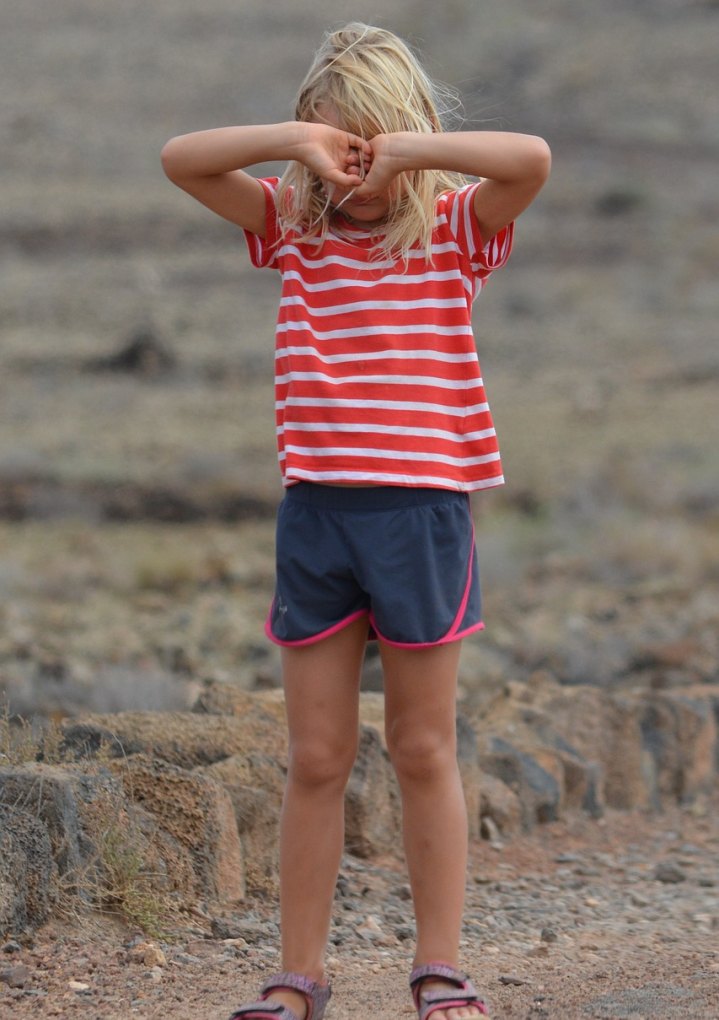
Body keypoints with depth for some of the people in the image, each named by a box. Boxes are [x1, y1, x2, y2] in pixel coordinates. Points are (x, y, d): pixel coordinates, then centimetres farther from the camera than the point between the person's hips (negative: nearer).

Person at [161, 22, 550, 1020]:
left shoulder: (455, 228, 0)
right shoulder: (294, 227, 9)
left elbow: (531, 159, -19)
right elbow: (179, 159, 1)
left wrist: (400, 150, -16)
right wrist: (296, 142, -11)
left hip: (422, 510, -3)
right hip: (315, 512, 3)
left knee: (425, 751, 6)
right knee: (315, 758, 6)